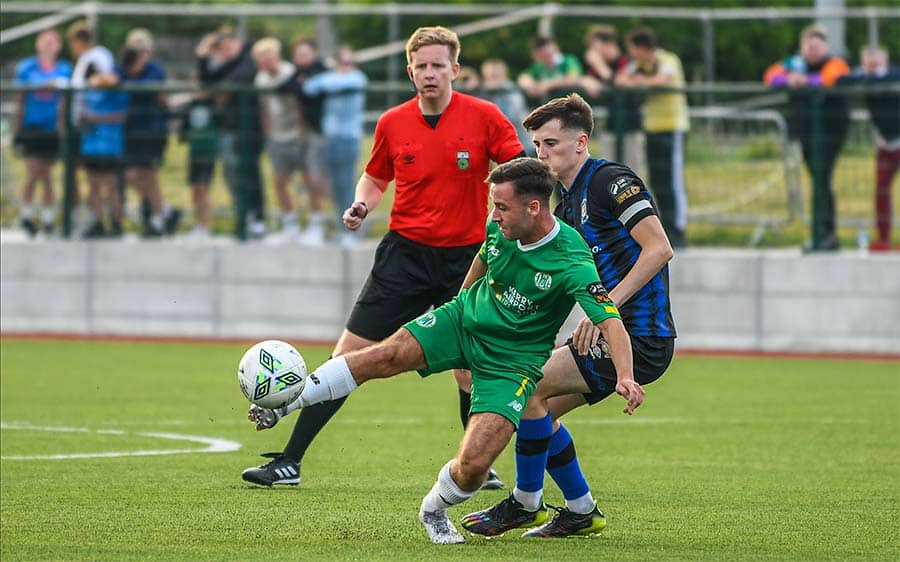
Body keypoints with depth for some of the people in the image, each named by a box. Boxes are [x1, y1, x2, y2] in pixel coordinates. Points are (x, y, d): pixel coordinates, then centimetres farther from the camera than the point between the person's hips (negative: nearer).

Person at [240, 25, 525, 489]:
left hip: (464, 257, -1)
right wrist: (361, 205, -3)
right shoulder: (393, 124, 1)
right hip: (405, 252, 1)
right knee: (349, 354, -4)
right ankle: (289, 462, -1)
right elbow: (375, 178, 17)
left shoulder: (483, 117, -6)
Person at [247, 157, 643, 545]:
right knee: (386, 355, -21)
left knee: (473, 465, -18)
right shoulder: (500, 227, -10)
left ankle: (435, 511, 16)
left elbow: (610, 322, -35)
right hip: (466, 318, 4)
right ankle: (282, 404, -10)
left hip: (514, 360, -4)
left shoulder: (572, 262, -29)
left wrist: (625, 376, -51)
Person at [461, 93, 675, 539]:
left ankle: (525, 503, 2)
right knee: (540, 408, 11)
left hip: (641, 337, -10)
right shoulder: (566, 200, 16)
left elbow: (659, 249, -22)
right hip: (614, 333, 10)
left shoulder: (611, 181, -13)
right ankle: (581, 511, 17)